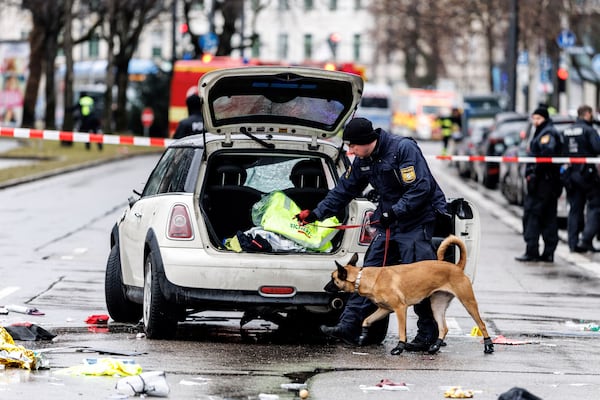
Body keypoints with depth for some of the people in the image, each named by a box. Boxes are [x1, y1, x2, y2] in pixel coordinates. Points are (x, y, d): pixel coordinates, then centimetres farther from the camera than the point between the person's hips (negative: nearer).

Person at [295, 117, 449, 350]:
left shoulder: (403, 148, -19)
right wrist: (317, 213, 11)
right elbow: (344, 190, 16)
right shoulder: (362, 161, 7)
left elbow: (421, 188, -24)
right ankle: (349, 327, 1)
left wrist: (395, 212, -26)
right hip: (389, 222, 8)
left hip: (417, 221, -8)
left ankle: (427, 334, -2)